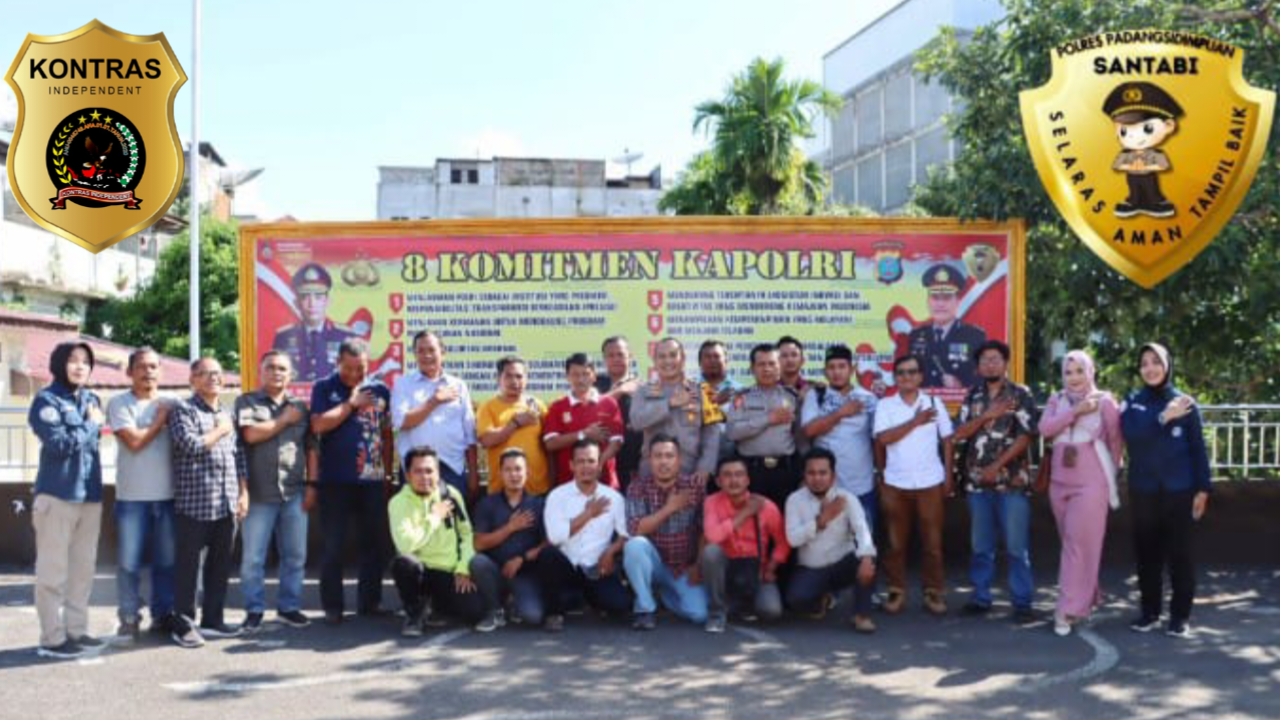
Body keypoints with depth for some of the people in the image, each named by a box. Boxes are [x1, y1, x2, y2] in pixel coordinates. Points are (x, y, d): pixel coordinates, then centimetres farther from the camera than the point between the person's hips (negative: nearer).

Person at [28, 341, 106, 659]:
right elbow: (60, 444, -16)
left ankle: (76, 630, 20)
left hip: (90, 494, 7)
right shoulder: (47, 400, -6)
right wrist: (91, 425, -7)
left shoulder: (92, 399, 14)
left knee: (83, 568, 11)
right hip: (58, 495, -7)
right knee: (54, 570, -1)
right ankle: (52, 638, 3)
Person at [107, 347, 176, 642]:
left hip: (167, 495, 3)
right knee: (129, 562, 1)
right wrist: (160, 420, -3)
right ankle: (129, 618, 12)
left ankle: (163, 615, 19)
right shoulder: (119, 404, -1)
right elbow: (134, 441, -12)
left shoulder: (170, 404, 10)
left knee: (167, 561, 9)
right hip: (132, 497, -3)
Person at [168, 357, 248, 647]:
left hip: (226, 504, 6)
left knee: (220, 566, 11)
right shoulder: (183, 410, -3)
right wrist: (219, 431, -5)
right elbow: (190, 444, -19)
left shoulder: (227, 413, 17)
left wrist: (243, 493, 12)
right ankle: (184, 625, 8)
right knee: (187, 566, 1)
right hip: (194, 503, -6)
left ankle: (212, 620, 21)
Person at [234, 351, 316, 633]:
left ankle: (289, 607, 18)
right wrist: (285, 420, -3)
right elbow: (251, 434, -14)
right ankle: (254, 610, 11)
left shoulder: (300, 407, 13)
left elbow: (311, 449, 13)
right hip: (259, 493, -3)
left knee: (295, 555, 7)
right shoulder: (247, 402, 4)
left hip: (294, 493, 3)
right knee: (253, 557, 0)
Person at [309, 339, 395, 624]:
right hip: (334, 481, -3)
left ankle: (369, 601, 20)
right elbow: (319, 425, -12)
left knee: (375, 542, 8)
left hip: (373, 481, 3)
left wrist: (388, 474, 10)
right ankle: (332, 605, 11)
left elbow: (387, 434, 12)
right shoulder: (324, 388, 1)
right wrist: (351, 403, -10)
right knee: (332, 545, 2)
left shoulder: (380, 390, 8)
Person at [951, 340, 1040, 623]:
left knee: (1016, 546, -3)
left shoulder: (1021, 394, -2)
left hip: (1012, 480, -4)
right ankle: (981, 597, 19)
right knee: (980, 545, 11)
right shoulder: (973, 396, 11)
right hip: (977, 481, 4)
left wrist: (997, 466, -14)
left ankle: (1022, 602, 2)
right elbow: (960, 433, 4)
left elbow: (1026, 436, -9)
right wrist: (987, 415, -11)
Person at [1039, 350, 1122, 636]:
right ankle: (1089, 597, 28)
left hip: (1091, 484, -5)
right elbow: (1045, 428, -9)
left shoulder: (1104, 401, -3)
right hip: (1060, 482, 5)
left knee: (1079, 545, -8)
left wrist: (1109, 471, 10)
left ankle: (1068, 610, -6)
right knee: (1071, 543, 11)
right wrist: (1075, 411, -15)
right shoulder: (1057, 400, 9)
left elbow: (1116, 440, 3)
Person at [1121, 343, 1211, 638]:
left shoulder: (1185, 402, 1)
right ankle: (1150, 611, 17)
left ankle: (1180, 615, 7)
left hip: (1178, 489, -2)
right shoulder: (1132, 403, 5)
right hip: (1143, 490, 2)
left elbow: (1198, 448, 1)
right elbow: (1130, 434, -13)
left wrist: (1202, 489, -4)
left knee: (1179, 551, 0)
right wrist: (1163, 418, -21)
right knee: (1147, 551, 6)